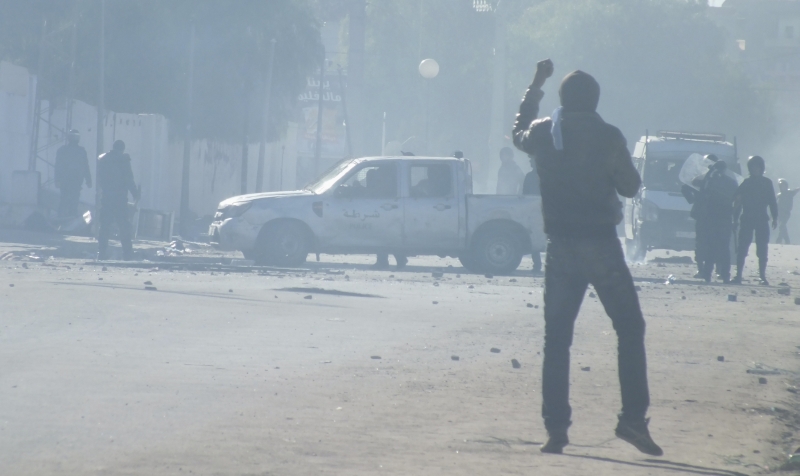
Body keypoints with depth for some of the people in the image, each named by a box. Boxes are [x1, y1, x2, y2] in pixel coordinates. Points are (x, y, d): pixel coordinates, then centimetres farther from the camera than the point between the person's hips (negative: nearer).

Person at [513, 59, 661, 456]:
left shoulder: (543, 133, 3)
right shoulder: (607, 137, -7)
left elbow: (519, 133, 27)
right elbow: (630, 186, -1)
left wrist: (536, 86, 35)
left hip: (560, 245, 3)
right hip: (600, 244, -3)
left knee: (556, 337, 7)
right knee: (629, 328, 2)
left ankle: (555, 427, 1)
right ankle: (633, 417, -11)